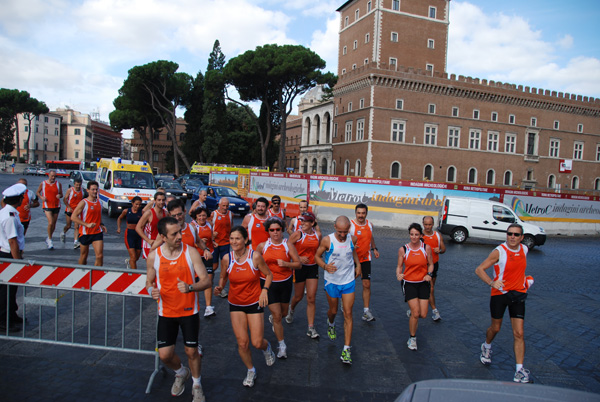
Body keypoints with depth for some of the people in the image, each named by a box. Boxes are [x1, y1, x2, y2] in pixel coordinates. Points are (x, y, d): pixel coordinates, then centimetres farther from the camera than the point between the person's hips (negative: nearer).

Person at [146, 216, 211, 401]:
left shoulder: (191, 252, -12)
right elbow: (149, 282, 8)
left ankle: (196, 384, 35)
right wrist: (152, 291, -16)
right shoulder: (153, 256, -7)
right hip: (166, 312, 2)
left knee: (191, 351, 5)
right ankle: (181, 373, 36)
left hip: (189, 311, -1)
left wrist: (190, 287, -31)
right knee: (165, 355, 0)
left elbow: (206, 281, -11)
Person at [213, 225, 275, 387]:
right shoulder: (226, 258, -10)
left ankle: (266, 347, 38)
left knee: (257, 342, -2)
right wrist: (220, 287, -13)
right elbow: (223, 277, 8)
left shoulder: (255, 256, -15)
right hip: (235, 304, 2)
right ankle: (251, 371, 31)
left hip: (254, 303, -2)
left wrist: (264, 290, -16)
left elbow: (268, 275, -1)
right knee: (242, 342, 3)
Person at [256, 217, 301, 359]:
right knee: (277, 315, -4)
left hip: (285, 283, 1)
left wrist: (286, 264, -23)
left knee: (283, 312, 18)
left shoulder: (288, 245, -7)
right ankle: (282, 345, 13)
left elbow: (299, 264, -9)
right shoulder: (262, 246, -4)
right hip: (268, 283, -1)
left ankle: (272, 318, 55)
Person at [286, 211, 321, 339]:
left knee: (311, 298, 0)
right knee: (298, 296, 11)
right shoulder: (297, 234, -10)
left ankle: (311, 328, 7)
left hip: (313, 267, 3)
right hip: (299, 267, -2)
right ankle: (291, 309, 47)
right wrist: (298, 258, -17)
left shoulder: (317, 235, 2)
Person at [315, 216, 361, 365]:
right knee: (333, 311, 15)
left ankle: (346, 349, 1)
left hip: (348, 281, 1)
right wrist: (325, 266, -23)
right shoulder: (327, 240, -15)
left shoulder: (352, 239, -5)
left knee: (348, 314, -4)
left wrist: (358, 264, 4)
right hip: (332, 281, -1)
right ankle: (331, 323, 54)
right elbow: (317, 256, -4)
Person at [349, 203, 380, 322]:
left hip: (365, 259, 4)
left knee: (367, 284, -2)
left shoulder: (369, 224, 3)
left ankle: (366, 311, 5)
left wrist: (374, 248, 17)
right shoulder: (350, 225, -14)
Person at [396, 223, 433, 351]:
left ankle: (412, 319, 37)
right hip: (409, 283, -2)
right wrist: (398, 275, -19)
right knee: (415, 313, -10)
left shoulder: (426, 248, -3)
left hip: (423, 283, 2)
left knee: (423, 315, -1)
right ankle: (412, 338, 13)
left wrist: (429, 274, -12)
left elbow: (431, 264, 8)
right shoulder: (403, 249, -6)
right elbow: (399, 266, 2)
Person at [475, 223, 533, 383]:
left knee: (519, 333, -3)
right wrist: (491, 282, -30)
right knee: (495, 328, 13)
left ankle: (519, 370, 4)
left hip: (518, 294, 3)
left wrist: (523, 278, 11)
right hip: (499, 293, -3)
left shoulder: (524, 249, 1)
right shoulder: (499, 251, -16)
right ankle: (486, 347, 45)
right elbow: (479, 269, -16)